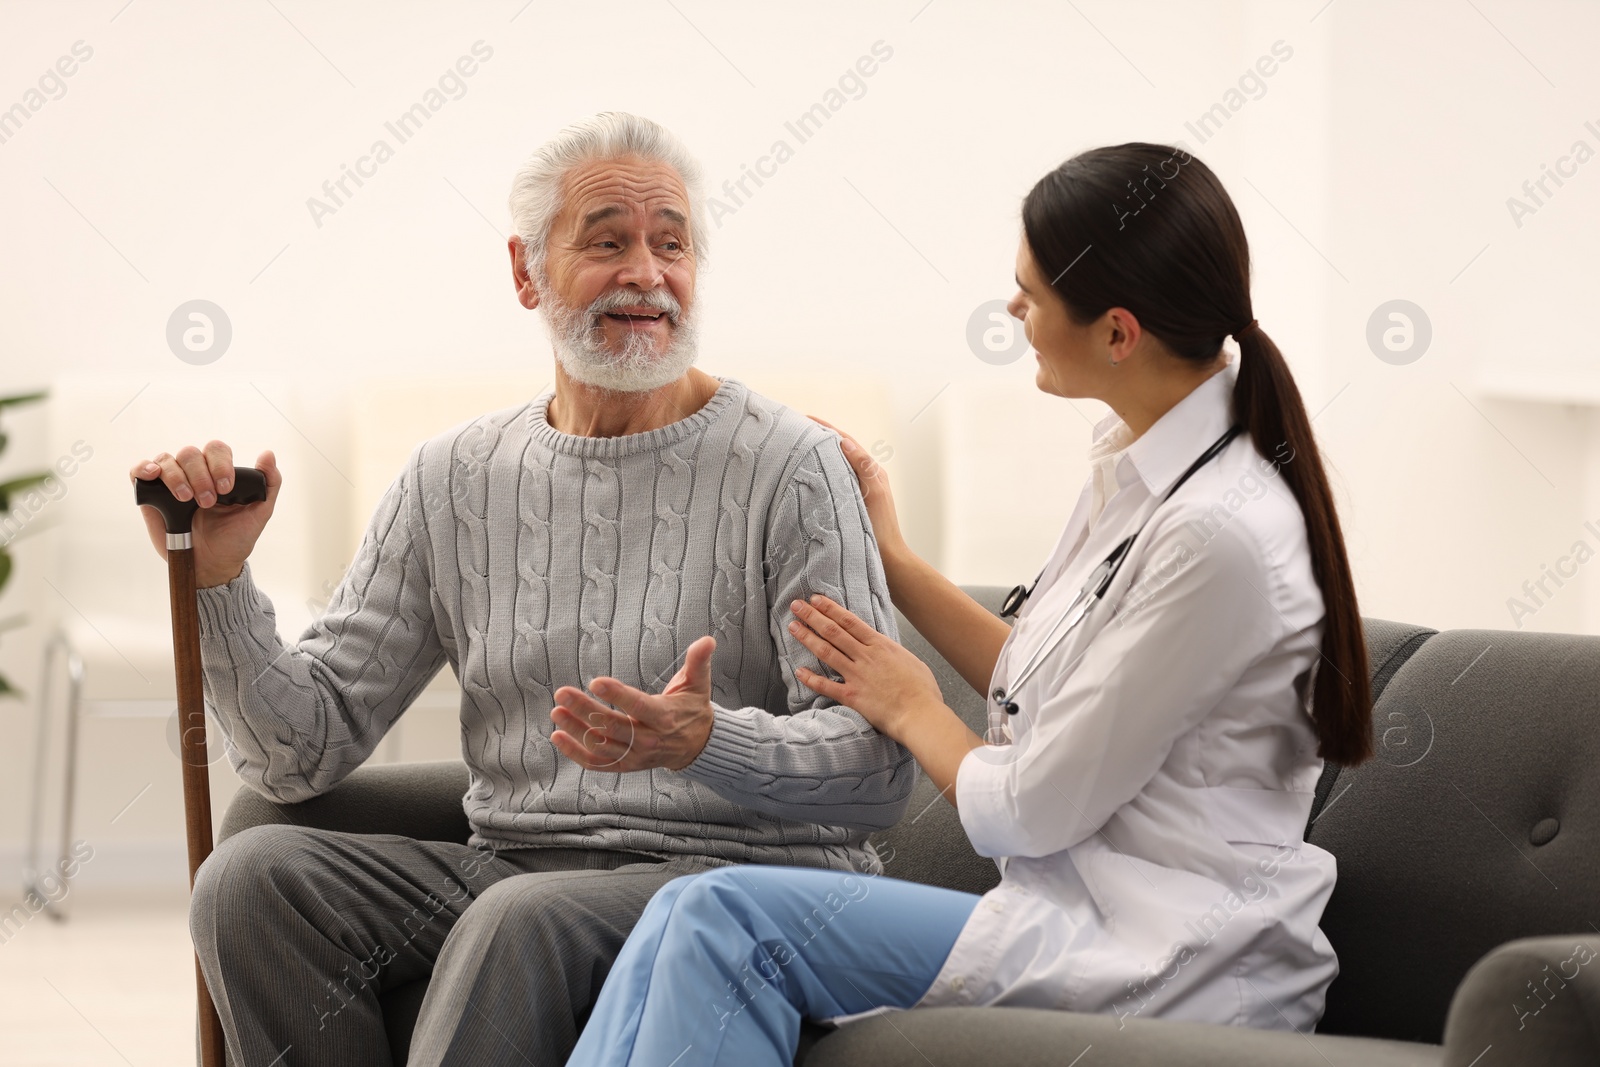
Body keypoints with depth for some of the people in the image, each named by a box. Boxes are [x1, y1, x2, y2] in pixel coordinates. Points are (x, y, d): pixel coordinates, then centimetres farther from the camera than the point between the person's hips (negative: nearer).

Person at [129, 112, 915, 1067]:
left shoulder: (788, 467, -4)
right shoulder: (454, 480, 11)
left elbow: (881, 765, -11)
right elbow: (306, 754, 9)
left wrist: (708, 743, -30)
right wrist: (216, 580, -7)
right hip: (511, 865, 5)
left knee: (523, 920, -36)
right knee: (253, 877, -19)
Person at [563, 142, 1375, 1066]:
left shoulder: (1217, 534, -21)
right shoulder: (1136, 464, 9)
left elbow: (1031, 813, -15)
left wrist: (911, 708, 4)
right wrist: (890, 557, 23)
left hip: (1169, 966, -9)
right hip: (1091, 906, 9)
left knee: (728, 922, -18)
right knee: (690, 917, -6)